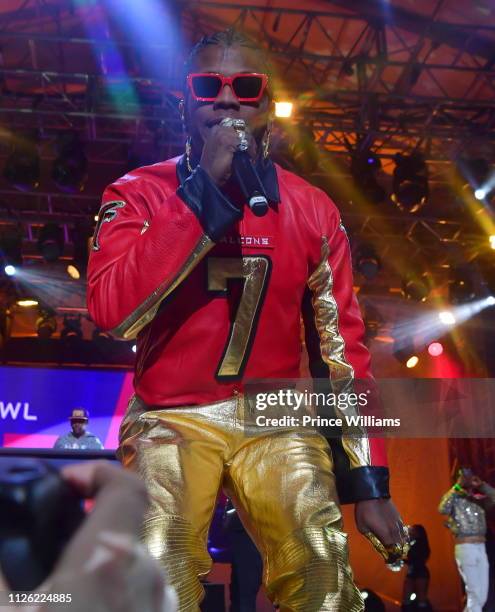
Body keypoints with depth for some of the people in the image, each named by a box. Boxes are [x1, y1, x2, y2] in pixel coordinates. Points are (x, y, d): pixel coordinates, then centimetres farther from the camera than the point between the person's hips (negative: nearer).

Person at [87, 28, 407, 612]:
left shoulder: (312, 209, 4)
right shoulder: (139, 193, -2)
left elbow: (342, 343, 4)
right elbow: (111, 312, -19)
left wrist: (367, 480, -1)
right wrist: (205, 189, -21)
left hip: (276, 417, 2)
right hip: (171, 416, -1)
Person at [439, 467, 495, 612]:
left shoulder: (478, 499, 16)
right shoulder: (453, 498, 0)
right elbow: (442, 509, -20)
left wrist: (482, 485, 2)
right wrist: (456, 488, -15)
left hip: (481, 548, 6)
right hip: (465, 548, -6)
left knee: (482, 596, 9)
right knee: (475, 594, -7)